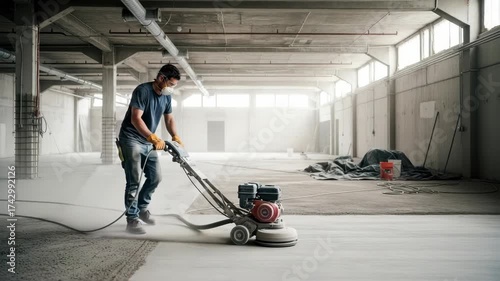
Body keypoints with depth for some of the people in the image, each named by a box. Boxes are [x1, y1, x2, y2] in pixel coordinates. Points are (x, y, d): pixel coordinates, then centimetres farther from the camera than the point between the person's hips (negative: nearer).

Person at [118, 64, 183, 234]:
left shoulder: (166, 96, 5)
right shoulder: (142, 91, -19)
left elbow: (169, 119, 10)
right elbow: (135, 119, -27)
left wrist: (175, 137, -8)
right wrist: (153, 137, -36)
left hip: (148, 142, 8)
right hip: (131, 140, -8)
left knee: (156, 177, 8)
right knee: (134, 181, -10)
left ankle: (142, 208, 28)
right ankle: (132, 220, -2)